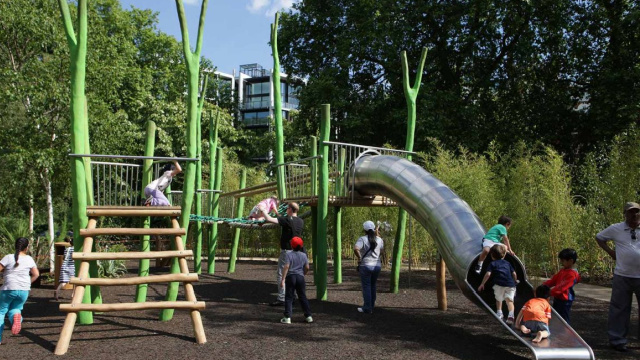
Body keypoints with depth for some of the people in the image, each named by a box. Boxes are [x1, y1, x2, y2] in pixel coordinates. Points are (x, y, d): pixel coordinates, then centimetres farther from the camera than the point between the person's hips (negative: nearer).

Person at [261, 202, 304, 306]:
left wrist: (263, 211, -4)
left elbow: (269, 219, -22)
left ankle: (281, 298, -7)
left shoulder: (287, 220, -17)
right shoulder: (301, 221, 6)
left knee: (282, 274, -4)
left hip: (286, 251, -7)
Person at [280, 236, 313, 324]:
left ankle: (287, 317, -3)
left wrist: (283, 279, -15)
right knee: (303, 297, 11)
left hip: (290, 277, -3)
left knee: (289, 297, 1)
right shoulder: (304, 255, 5)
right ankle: (308, 316, 12)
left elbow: (286, 267, -15)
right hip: (300, 277, 3)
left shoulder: (289, 254, -7)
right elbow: (307, 268, 4)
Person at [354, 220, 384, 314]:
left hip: (365, 265, -5)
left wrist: (359, 258, -12)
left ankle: (367, 308, 4)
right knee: (373, 286, 16)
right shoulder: (379, 239, 3)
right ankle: (372, 306, 23)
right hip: (377, 265, 5)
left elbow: (356, 249, -28)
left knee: (366, 287, 2)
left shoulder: (362, 239, -11)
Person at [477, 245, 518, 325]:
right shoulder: (507, 263, 21)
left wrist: (482, 284, 2)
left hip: (499, 284, -2)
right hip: (510, 284, 2)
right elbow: (514, 273, 18)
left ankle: (499, 313, 15)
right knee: (509, 300, 1)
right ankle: (511, 315, -18)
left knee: (498, 299, 20)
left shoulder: (493, 264, 9)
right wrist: (515, 281, 37)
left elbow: (488, 274, -3)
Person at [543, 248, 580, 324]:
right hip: (557, 298, 9)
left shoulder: (572, 274, -20)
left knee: (564, 321, -3)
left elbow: (561, 287, -27)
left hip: (564, 301, -9)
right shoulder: (562, 270, 10)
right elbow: (552, 280, 10)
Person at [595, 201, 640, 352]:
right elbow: (599, 237, 16)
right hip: (622, 277, -1)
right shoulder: (616, 229, 2)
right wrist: (610, 251, 3)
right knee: (619, 309, 5)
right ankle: (617, 340, 14)